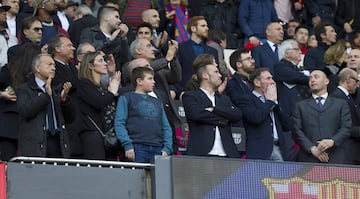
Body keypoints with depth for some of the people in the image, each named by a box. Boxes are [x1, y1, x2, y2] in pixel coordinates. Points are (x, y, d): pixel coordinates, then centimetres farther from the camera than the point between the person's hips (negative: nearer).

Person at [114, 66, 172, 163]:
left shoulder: (157, 102, 24)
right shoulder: (126, 98, 8)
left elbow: (166, 127, 20)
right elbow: (119, 123, -3)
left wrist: (167, 148, 4)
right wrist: (127, 145, -15)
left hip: (157, 149, 5)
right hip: (137, 148, -5)